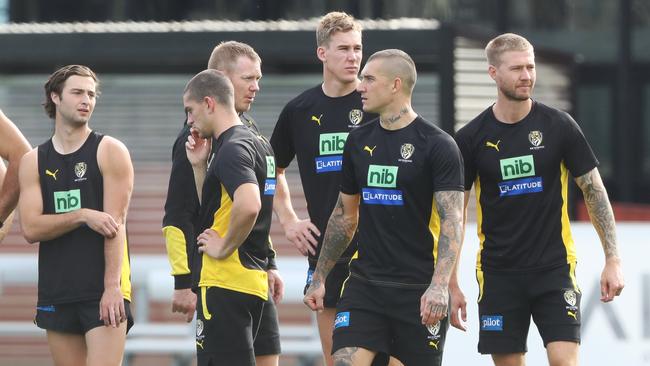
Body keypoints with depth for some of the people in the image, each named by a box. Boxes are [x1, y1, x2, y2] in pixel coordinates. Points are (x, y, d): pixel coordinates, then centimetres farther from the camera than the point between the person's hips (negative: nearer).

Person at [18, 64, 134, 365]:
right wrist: (83, 216, -16)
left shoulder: (111, 152, 0)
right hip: (56, 292, 4)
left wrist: (112, 286, -16)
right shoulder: (33, 162, 10)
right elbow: (31, 228, -2)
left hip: (105, 293, -4)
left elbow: (115, 223, -8)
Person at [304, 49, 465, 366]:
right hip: (364, 285, 5)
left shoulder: (437, 145, -8)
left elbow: (451, 221, -14)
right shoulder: (359, 141, 11)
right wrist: (319, 277, 20)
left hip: (419, 291, -5)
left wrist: (439, 286, -26)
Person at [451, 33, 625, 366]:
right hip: (499, 273, 1)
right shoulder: (471, 138, -1)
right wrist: (451, 285, 1)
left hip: (554, 268, -1)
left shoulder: (559, 126, -2)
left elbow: (594, 190, 3)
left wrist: (612, 259, -2)